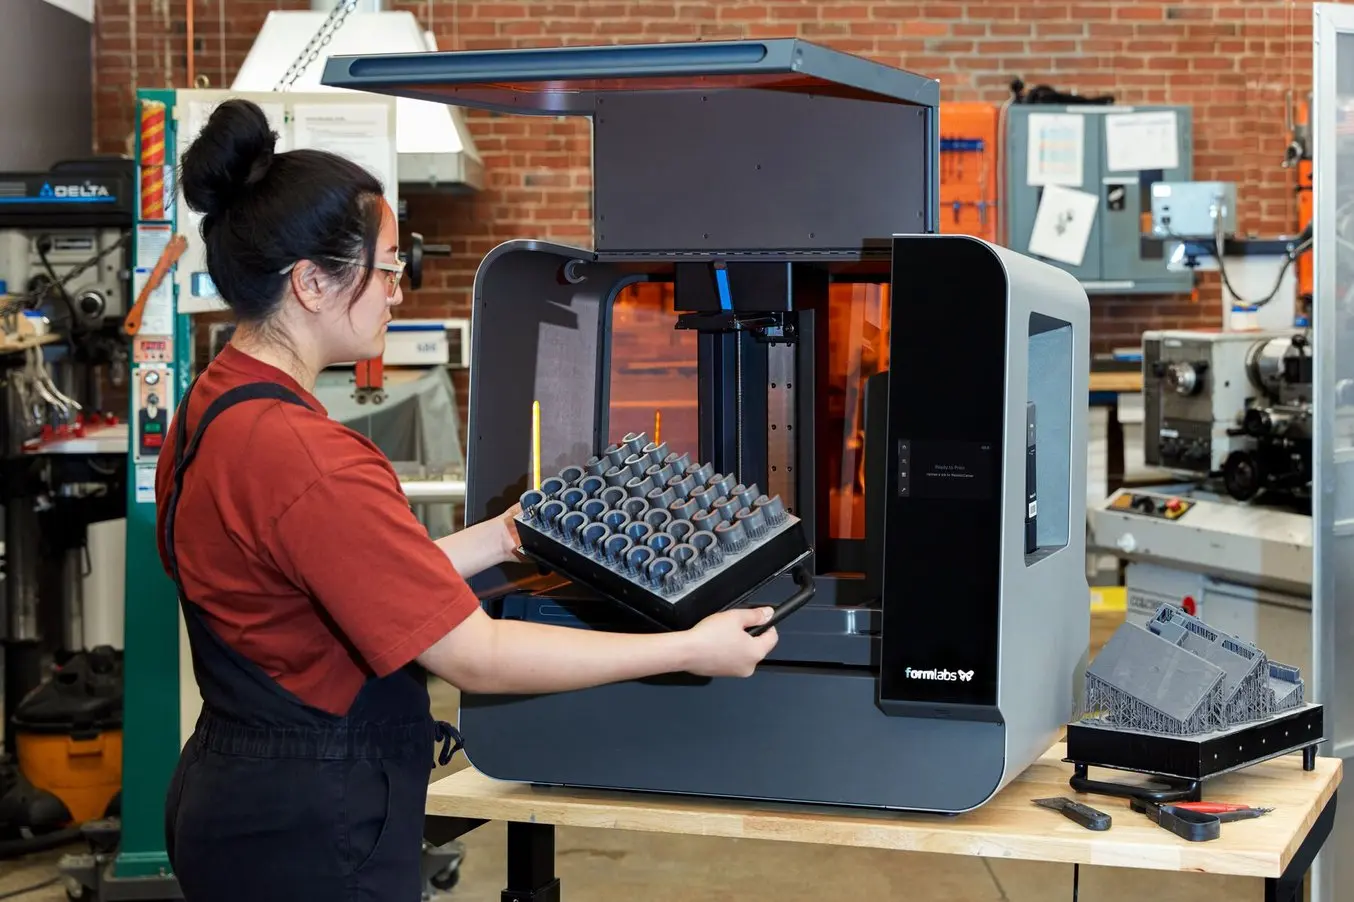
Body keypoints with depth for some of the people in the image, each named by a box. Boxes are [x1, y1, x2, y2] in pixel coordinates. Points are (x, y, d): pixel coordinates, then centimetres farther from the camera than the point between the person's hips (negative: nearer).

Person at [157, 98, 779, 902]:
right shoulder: (305, 459, -27)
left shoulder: (214, 410, 4)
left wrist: (502, 536, 17)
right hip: (310, 832, -10)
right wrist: (689, 651, -18)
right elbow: (475, 656, -24)